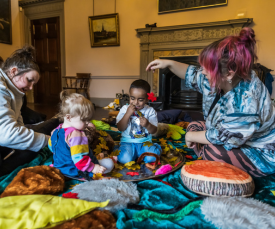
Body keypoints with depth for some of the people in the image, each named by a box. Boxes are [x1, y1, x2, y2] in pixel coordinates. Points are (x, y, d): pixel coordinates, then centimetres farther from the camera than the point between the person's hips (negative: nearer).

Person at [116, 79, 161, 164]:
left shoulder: (150, 111, 0)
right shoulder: (125, 109, 0)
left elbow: (154, 131, -2)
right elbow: (120, 128, -7)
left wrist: (147, 125, -24)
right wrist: (128, 114, -18)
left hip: (145, 142, 1)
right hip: (128, 142, 0)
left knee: (151, 157, -26)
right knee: (124, 159, -28)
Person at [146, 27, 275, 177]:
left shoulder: (247, 99, -37)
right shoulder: (220, 80, -12)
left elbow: (222, 137, -32)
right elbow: (193, 76, 5)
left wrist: (192, 136, -17)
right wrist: (169, 64, -4)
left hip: (261, 155, -8)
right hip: (234, 140, 8)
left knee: (214, 152, -32)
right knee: (194, 126, 3)